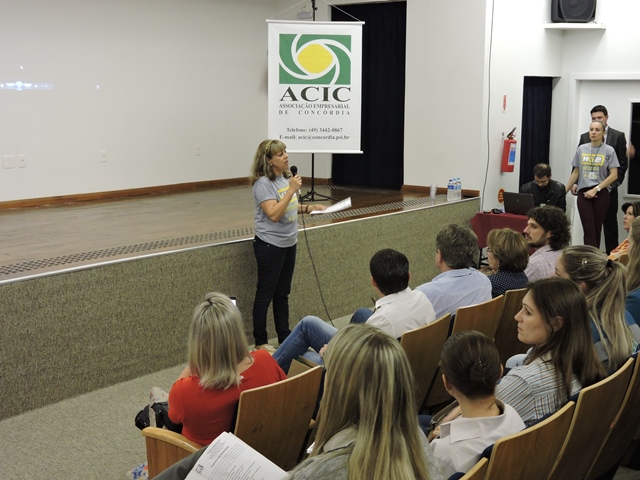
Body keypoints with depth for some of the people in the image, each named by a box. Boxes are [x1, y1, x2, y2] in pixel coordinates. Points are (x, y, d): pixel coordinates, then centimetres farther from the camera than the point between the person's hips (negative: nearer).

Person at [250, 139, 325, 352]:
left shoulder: (286, 177, 7)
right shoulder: (263, 183, -18)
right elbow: (274, 214, -26)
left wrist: (309, 207, 5)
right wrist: (291, 190, -27)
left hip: (288, 243, 8)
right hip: (270, 245, -8)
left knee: (282, 293, 17)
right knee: (265, 294, 3)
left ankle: (284, 336, 28)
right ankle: (260, 342, 13)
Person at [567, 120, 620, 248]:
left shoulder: (609, 150, -1)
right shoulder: (581, 149, 8)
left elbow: (614, 175, -5)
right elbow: (576, 172, 15)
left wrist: (595, 189, -11)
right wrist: (565, 190, 12)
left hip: (601, 193, -1)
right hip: (583, 193, 2)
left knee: (597, 228, 4)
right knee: (589, 229, -7)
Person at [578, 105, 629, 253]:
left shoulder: (618, 136, 1)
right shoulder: (584, 137, 7)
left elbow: (623, 162, -1)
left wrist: (615, 183, -8)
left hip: (608, 187, -2)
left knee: (610, 223, 5)